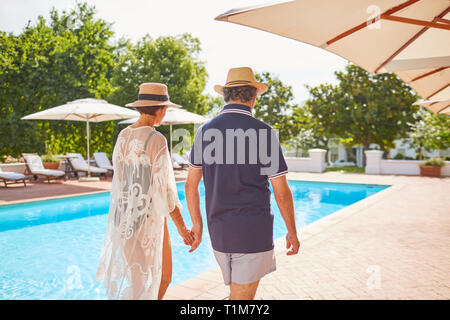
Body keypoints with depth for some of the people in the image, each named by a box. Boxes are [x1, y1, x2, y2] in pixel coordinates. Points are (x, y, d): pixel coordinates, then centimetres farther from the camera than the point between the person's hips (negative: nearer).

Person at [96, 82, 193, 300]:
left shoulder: (123, 136, 3)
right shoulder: (157, 140, -19)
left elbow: (119, 174, 10)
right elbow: (164, 188, -20)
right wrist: (181, 227, -12)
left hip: (124, 215, 8)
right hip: (149, 216, -8)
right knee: (163, 278, 11)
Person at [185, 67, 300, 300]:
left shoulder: (205, 131, 1)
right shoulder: (264, 132, -10)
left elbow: (191, 185, 5)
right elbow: (282, 193, -8)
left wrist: (197, 225, 16)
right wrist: (292, 232, 5)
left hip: (219, 231, 5)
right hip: (253, 232, -4)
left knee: (239, 291, 26)